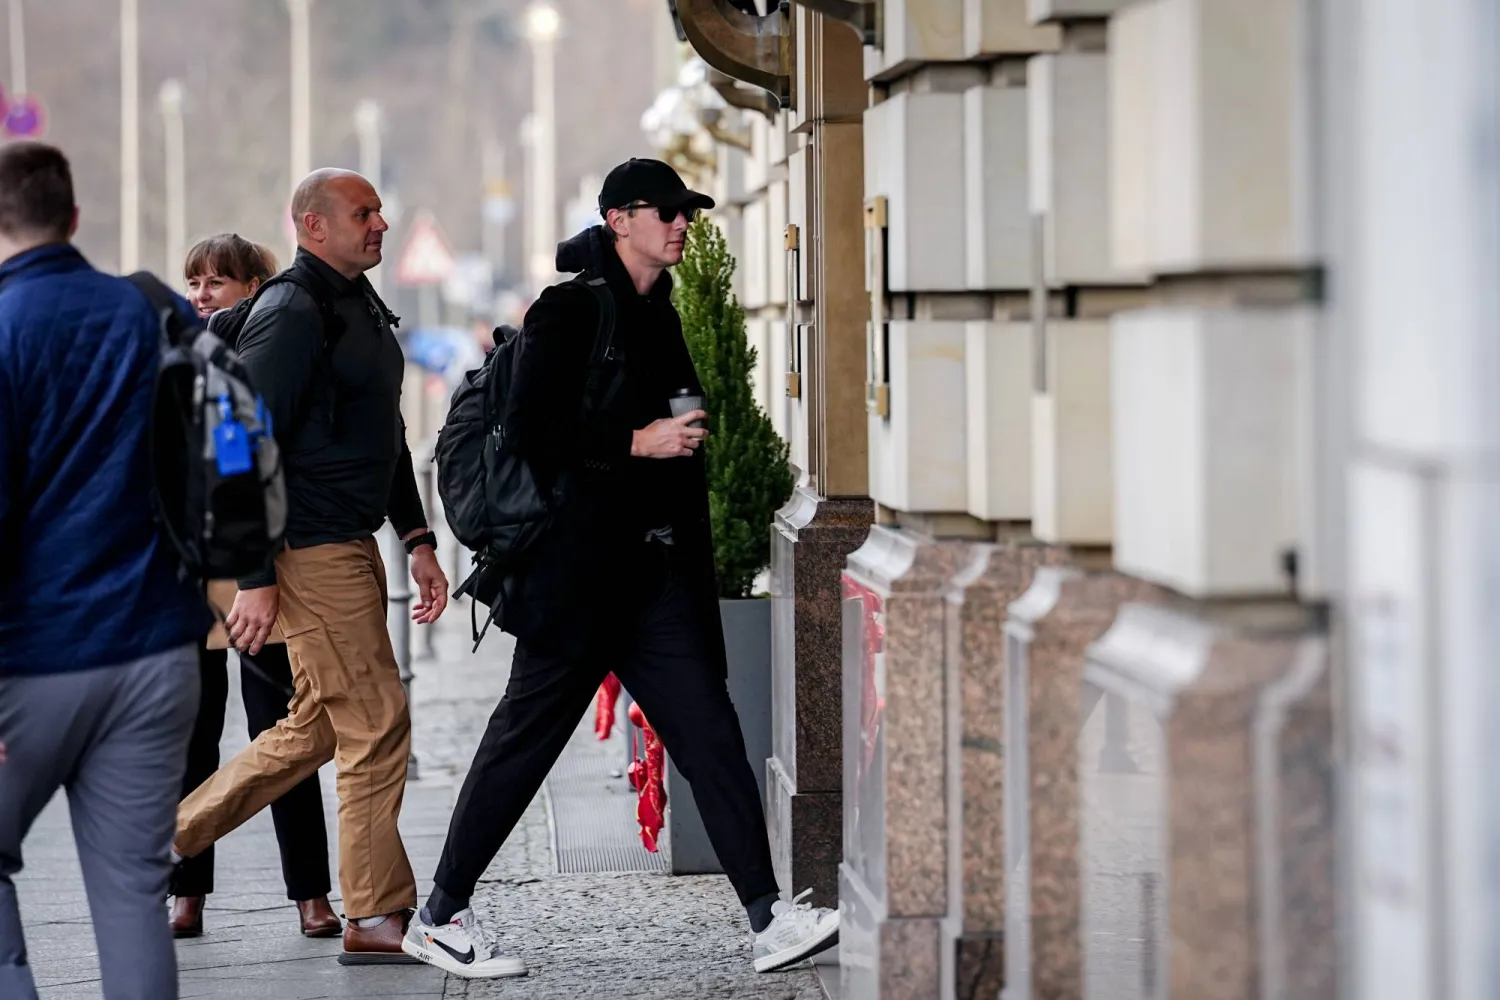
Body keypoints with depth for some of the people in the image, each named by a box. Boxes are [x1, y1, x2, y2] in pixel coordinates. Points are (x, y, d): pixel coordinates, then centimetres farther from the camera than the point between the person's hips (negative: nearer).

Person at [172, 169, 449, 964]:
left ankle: (163, 841, 23)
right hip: (309, 554, -10)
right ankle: (376, 918, 2)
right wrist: (255, 579, -21)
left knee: (313, 730, 14)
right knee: (376, 723, -6)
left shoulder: (360, 307, 17)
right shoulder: (292, 315, -14)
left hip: (351, 547, 10)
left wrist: (417, 540, 19)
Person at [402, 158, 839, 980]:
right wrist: (639, 443, -18)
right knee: (524, 739, 1)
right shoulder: (571, 307, -10)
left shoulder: (656, 312, 15)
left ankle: (769, 918, -4)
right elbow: (533, 432, -17)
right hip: (582, 569, -7)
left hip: (656, 571, 7)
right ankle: (441, 918, 12)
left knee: (710, 737, -1)